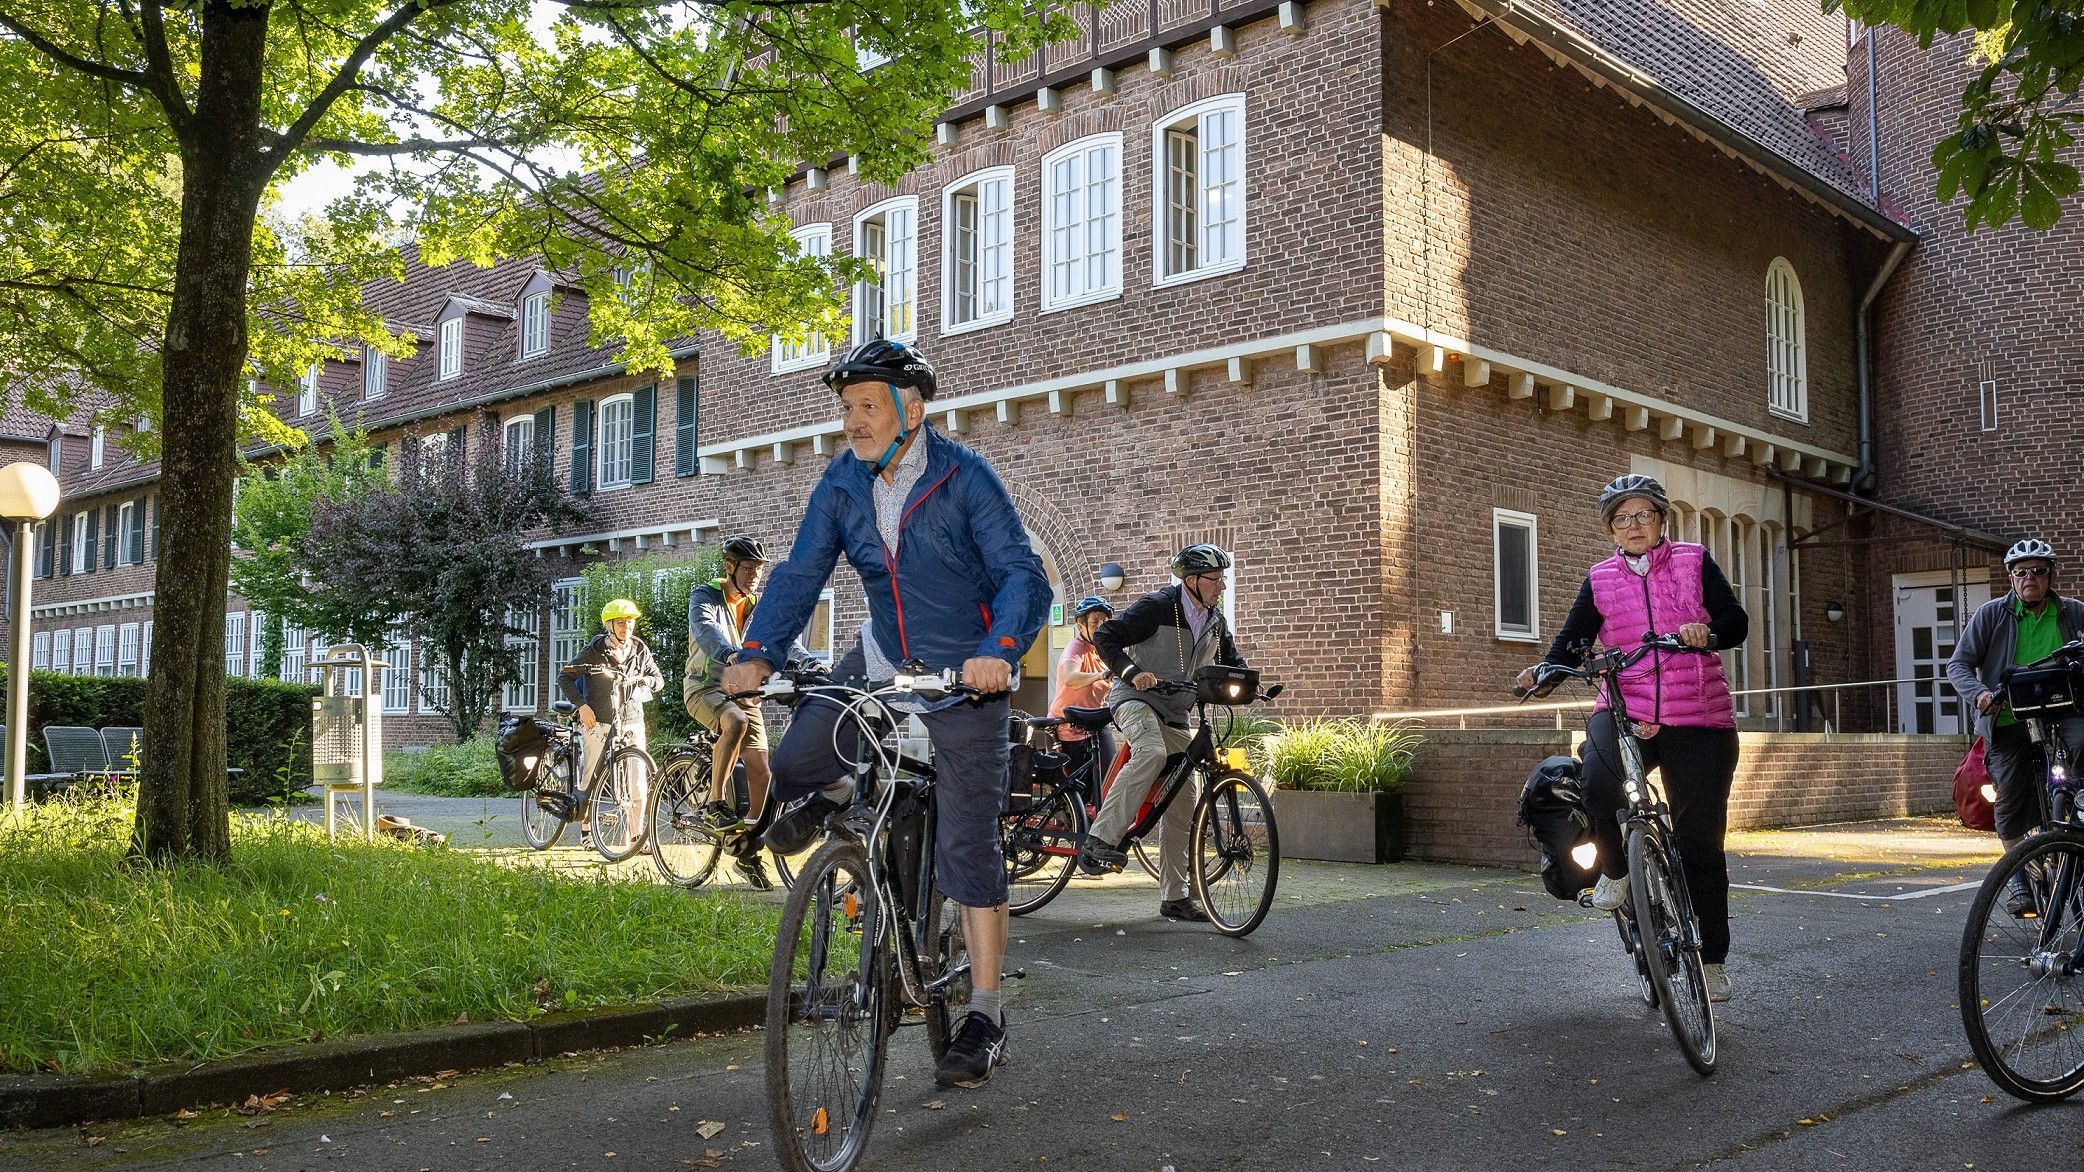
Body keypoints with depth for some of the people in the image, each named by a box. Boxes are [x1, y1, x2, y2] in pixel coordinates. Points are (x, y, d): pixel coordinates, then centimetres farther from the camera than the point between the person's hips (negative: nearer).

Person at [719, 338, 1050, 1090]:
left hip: (967, 674, -4)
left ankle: (985, 1015, 6)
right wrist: (758, 655, -26)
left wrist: (998, 651, -43)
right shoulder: (842, 485, -5)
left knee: (967, 847, -5)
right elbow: (800, 573, -10)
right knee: (791, 764, -13)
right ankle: (836, 797, 25)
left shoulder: (965, 479, -18)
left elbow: (1024, 577, -25)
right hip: (883, 661, 4)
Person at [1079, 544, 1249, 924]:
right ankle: (1099, 840, -38)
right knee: (1151, 752, -40)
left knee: (1181, 807, 4)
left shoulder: (1216, 621, 8)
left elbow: (1231, 661, 20)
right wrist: (1132, 671, -31)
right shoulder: (1156, 607, -12)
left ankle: (1174, 897, 13)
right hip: (1137, 698, -7)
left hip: (1176, 715, 7)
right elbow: (1105, 637, -15)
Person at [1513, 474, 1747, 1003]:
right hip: (1625, 712, 0)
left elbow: (1736, 621, -3)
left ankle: (1712, 958, 20)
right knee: (1599, 783, -32)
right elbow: (1574, 641, 1)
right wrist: (1546, 669, -20)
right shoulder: (1601, 580, 9)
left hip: (1697, 720, 0)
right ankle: (1615, 869, -2)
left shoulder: (1693, 562, 5)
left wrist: (1707, 632, -26)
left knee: (1701, 840, 3)